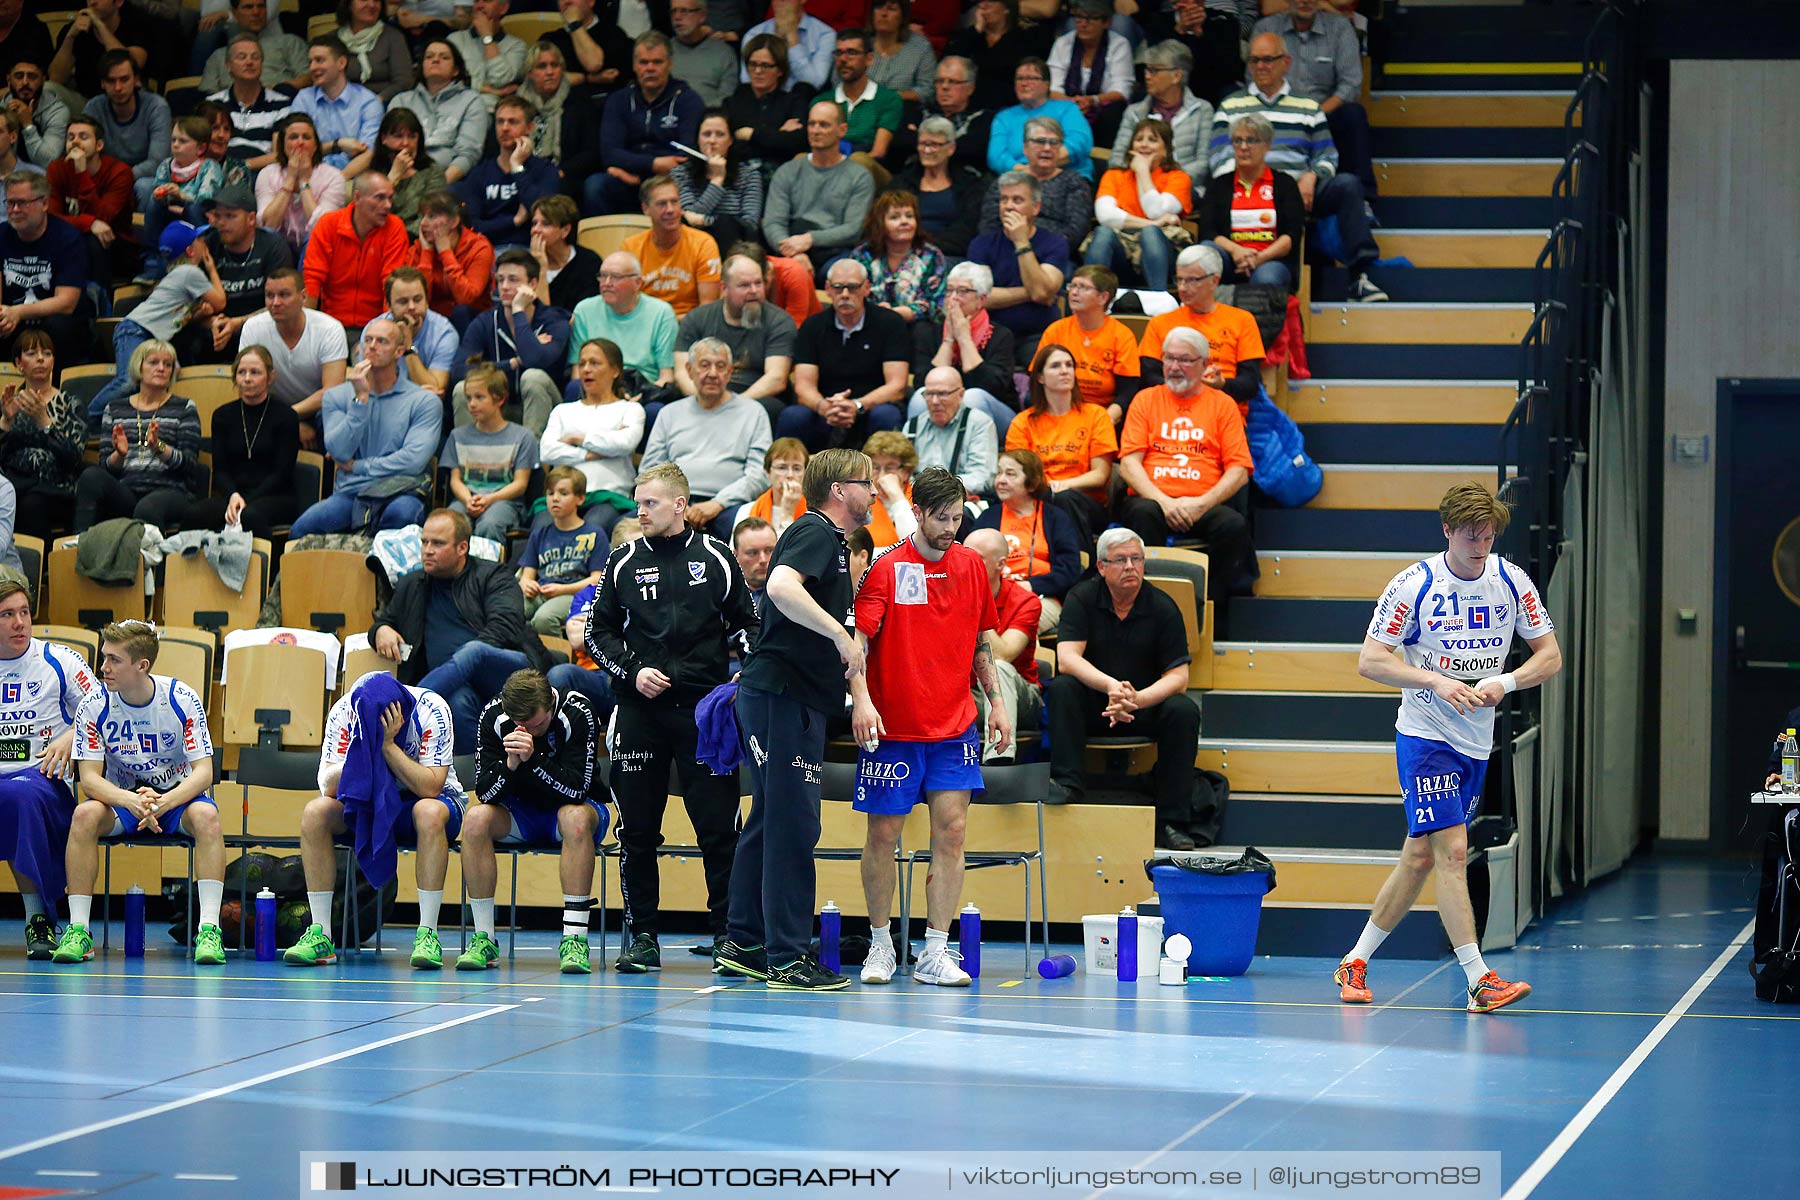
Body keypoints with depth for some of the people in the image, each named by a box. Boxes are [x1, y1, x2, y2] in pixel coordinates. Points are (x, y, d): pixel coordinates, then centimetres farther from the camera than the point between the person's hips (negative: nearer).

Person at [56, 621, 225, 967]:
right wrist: (132, 801, -36)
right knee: (85, 815, -31)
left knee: (206, 815, -34)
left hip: (176, 796, -1)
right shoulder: (94, 706, -12)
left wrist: (163, 802, -36)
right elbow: (90, 777, -15)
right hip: (120, 796, 1)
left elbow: (203, 771, -16)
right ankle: (78, 930, -28)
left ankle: (209, 930, -35)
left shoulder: (182, 700, -15)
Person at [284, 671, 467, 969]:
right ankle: (320, 935, -20)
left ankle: (427, 935, -34)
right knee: (314, 812, -24)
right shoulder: (344, 711, -17)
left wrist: (388, 743, -35)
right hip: (368, 800, 3)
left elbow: (431, 787, -31)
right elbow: (328, 785, -22)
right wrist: (366, 743, -35)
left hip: (428, 797, -3)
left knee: (429, 812, -39)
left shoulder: (431, 710, -25)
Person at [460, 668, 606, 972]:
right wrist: (510, 765, -36)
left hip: (571, 806, -2)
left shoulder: (578, 712, -23)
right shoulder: (493, 716, -15)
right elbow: (485, 793, -17)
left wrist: (533, 759, -39)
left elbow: (577, 788, -27)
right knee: (476, 818, -28)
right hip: (519, 813, 3)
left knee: (576, 818, -38)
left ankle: (574, 939, -37)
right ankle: (483, 939, -22)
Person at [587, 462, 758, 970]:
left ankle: (727, 932, 3)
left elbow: (745, 623, 12)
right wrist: (633, 671, -4)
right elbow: (598, 633, 11)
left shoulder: (715, 559, 6)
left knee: (719, 825, -4)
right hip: (639, 711, 2)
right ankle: (642, 936, 10)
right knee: (637, 828, 2)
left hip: (704, 708, -1)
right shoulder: (624, 562, 9)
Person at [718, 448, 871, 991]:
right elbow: (782, 586, -28)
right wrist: (840, 633, -26)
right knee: (793, 824, -9)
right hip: (783, 694, -11)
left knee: (769, 821, 14)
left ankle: (742, 945, 20)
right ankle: (787, 958, -7)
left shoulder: (830, 538, 21)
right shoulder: (815, 532, -10)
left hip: (794, 697, 11)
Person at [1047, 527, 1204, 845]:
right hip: (1091, 706, 0)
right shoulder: (1082, 598, -5)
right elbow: (1067, 658, -18)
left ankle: (1172, 821, -26)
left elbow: (1178, 678, -11)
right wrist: (1110, 686, -36)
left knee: (1184, 711, -28)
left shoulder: (1163, 608, -5)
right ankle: (1067, 782, -35)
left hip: (1147, 704, 0)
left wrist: (1136, 699, -31)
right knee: (1061, 688, -29)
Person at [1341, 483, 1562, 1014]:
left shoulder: (1512, 581, 2)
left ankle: (1355, 962, 19)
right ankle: (1480, 981, -16)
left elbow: (1549, 656, 5)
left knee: (1420, 856, 8)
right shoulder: (1414, 584, -10)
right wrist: (1435, 681, -23)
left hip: (1476, 742, 5)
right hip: (1424, 735, -5)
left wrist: (1505, 681, -14)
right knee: (1452, 850, -15)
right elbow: (1370, 661, -10)